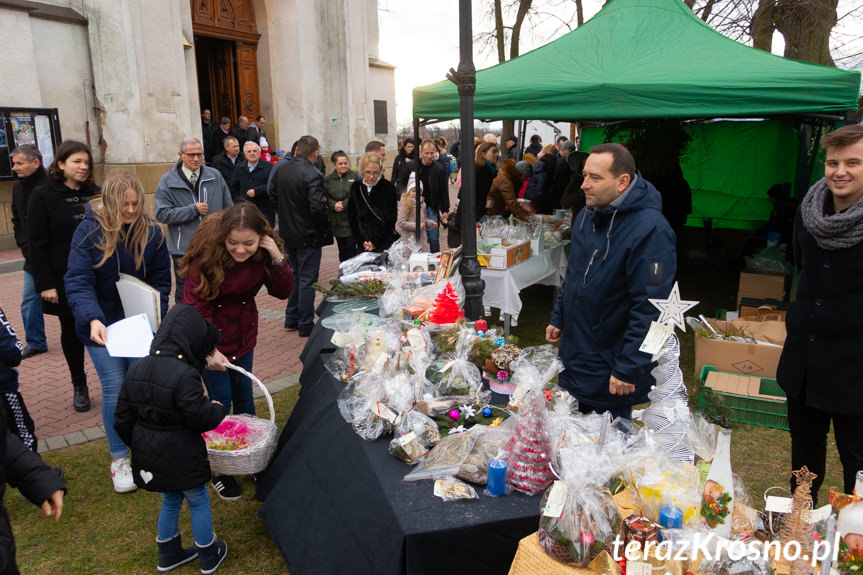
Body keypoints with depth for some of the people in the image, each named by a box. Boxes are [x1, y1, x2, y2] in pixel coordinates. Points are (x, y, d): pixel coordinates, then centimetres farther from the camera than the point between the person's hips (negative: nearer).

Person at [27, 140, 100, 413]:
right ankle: (79, 386, 24)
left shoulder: (95, 193, 6)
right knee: (71, 330, 10)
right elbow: (37, 244, -6)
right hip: (65, 281, -2)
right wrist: (45, 285, -11)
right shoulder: (43, 196, -4)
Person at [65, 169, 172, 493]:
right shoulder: (89, 231, -13)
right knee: (114, 389, -2)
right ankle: (119, 459, 16)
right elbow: (78, 282, -19)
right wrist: (92, 319, -35)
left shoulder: (151, 231, -6)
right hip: (102, 326, -2)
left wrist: (155, 315, -15)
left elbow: (161, 278, 0)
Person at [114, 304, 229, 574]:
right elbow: (201, 418, -24)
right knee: (198, 502, 15)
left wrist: (138, 445, 19)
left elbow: (123, 420, 5)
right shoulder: (185, 375, -27)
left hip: (149, 457, 7)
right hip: (180, 458, -7)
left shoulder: (136, 370, -2)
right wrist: (217, 409, -3)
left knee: (170, 501, 26)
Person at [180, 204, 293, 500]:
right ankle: (220, 470, 22)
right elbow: (197, 305, -23)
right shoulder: (207, 254, -25)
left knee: (244, 396, 16)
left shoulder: (264, 252, -11)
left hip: (244, 334, 5)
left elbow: (283, 292, -8)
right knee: (221, 403, 2)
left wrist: (278, 258, -25)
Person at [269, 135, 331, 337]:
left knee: (295, 275, 20)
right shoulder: (312, 175, -21)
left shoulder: (280, 170, 3)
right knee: (307, 280, 2)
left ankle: (291, 319, 29)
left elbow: (273, 196, 14)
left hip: (288, 234, 8)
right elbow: (318, 207, -26)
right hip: (308, 236, -7)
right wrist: (326, 229, -10)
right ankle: (306, 325, 10)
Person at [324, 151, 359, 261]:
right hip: (337, 222, 3)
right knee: (342, 250, 12)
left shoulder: (354, 176, -2)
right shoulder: (328, 179, 8)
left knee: (351, 249, -6)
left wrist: (343, 205, -16)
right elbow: (325, 197, 6)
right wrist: (334, 205, -13)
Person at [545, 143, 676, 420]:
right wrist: (558, 318, 17)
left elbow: (650, 310, -25)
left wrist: (628, 369, -24)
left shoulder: (650, 230, -24)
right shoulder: (588, 215, 5)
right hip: (573, 358, 8)